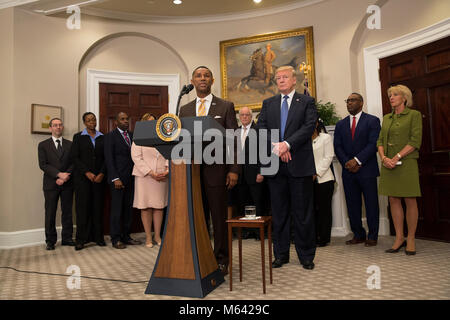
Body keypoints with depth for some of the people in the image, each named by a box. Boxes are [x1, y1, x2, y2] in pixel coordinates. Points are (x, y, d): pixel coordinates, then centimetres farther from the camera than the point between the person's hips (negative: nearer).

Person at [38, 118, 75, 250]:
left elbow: (74, 163, 4)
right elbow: (43, 165, -5)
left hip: (67, 184, 2)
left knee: (67, 212, 6)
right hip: (51, 184, -2)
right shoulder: (43, 145, 6)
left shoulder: (70, 144, 11)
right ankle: (50, 241, 12)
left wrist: (66, 176, -11)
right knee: (50, 213, 3)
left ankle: (67, 238, 15)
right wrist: (59, 174, -16)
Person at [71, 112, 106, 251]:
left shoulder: (102, 137, 12)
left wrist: (101, 174, -6)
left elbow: (106, 158, 7)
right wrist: (87, 173, -10)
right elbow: (75, 158, -1)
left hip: (98, 177, 2)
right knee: (82, 207, -1)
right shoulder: (78, 137, 6)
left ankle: (98, 237, 10)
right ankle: (81, 239, 6)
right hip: (82, 177, -2)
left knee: (98, 207, 3)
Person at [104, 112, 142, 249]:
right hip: (118, 178, -5)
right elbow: (109, 159, -6)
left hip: (131, 178, 5)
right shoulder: (110, 136, 0)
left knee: (128, 208, 8)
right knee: (116, 209, 0)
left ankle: (126, 236, 18)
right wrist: (115, 178, -14)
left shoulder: (133, 136, 15)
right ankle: (116, 239, 9)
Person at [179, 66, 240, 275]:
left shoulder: (226, 106, 5)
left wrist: (234, 170, -9)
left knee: (219, 217, 3)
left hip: (216, 169, -3)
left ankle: (221, 259, 16)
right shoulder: (185, 110, 15)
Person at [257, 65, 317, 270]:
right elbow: (261, 128, 5)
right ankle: (281, 254, 21)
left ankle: (306, 256, 17)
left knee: (303, 212, 4)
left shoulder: (307, 102, 7)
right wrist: (275, 146, -11)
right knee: (279, 212, 9)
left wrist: (287, 144, -17)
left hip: (300, 163, -2)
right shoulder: (268, 104, 16)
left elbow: (309, 127, -6)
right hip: (275, 164, 3)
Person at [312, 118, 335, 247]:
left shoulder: (326, 137, 4)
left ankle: (324, 238, 7)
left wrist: (316, 173, -11)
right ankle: (313, 237, 10)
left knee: (324, 209, 0)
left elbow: (328, 157, -4)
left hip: (323, 178, -3)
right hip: (309, 179, 3)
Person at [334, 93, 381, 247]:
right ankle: (358, 235, 18)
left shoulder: (372, 120, 2)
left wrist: (357, 160, -17)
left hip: (367, 170, -4)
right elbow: (337, 147, 8)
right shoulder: (340, 124, 15)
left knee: (371, 204, 2)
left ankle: (372, 236, 13)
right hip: (348, 171, 4)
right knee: (352, 205, 7)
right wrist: (347, 163, -7)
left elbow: (373, 144, -8)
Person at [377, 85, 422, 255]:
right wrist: (384, 157, -6)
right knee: (393, 201, 5)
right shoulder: (386, 118, 17)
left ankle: (411, 239, 9)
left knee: (410, 201, 0)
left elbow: (415, 141, -9)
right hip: (387, 164, 5)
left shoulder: (414, 115, 1)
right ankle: (399, 238, 13)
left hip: (406, 163, -5)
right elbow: (380, 140, 11)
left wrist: (397, 157, -16)